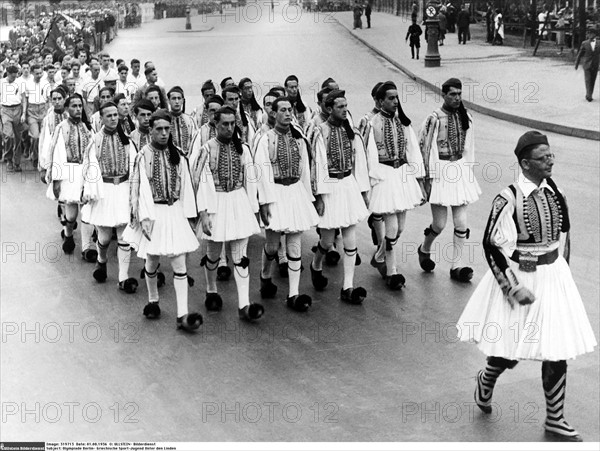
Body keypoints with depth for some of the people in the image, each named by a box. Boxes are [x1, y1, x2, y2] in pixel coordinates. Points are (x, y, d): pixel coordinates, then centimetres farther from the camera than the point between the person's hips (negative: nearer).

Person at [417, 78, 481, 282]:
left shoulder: (465, 117, 5)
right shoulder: (434, 119, -11)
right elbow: (423, 147, -8)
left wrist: (468, 170, 16)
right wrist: (427, 178, -9)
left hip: (461, 169, 5)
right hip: (440, 171, -5)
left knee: (461, 222, 3)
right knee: (440, 223, 0)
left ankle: (458, 265, 13)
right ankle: (424, 249, 31)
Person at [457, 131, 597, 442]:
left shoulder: (552, 190, 1)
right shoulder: (508, 200, -19)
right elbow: (492, 246, -17)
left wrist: (560, 271, 15)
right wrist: (515, 288, -18)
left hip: (554, 277, 6)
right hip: (521, 278, -6)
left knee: (557, 349, 8)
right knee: (510, 350, 6)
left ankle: (555, 419, 22)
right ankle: (485, 381, 41)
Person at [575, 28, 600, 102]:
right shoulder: (584, 43, -1)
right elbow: (579, 54, 4)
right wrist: (576, 64, 7)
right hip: (587, 65, -2)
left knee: (592, 81, 7)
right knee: (588, 80, -12)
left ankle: (589, 95, 18)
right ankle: (588, 95, -17)